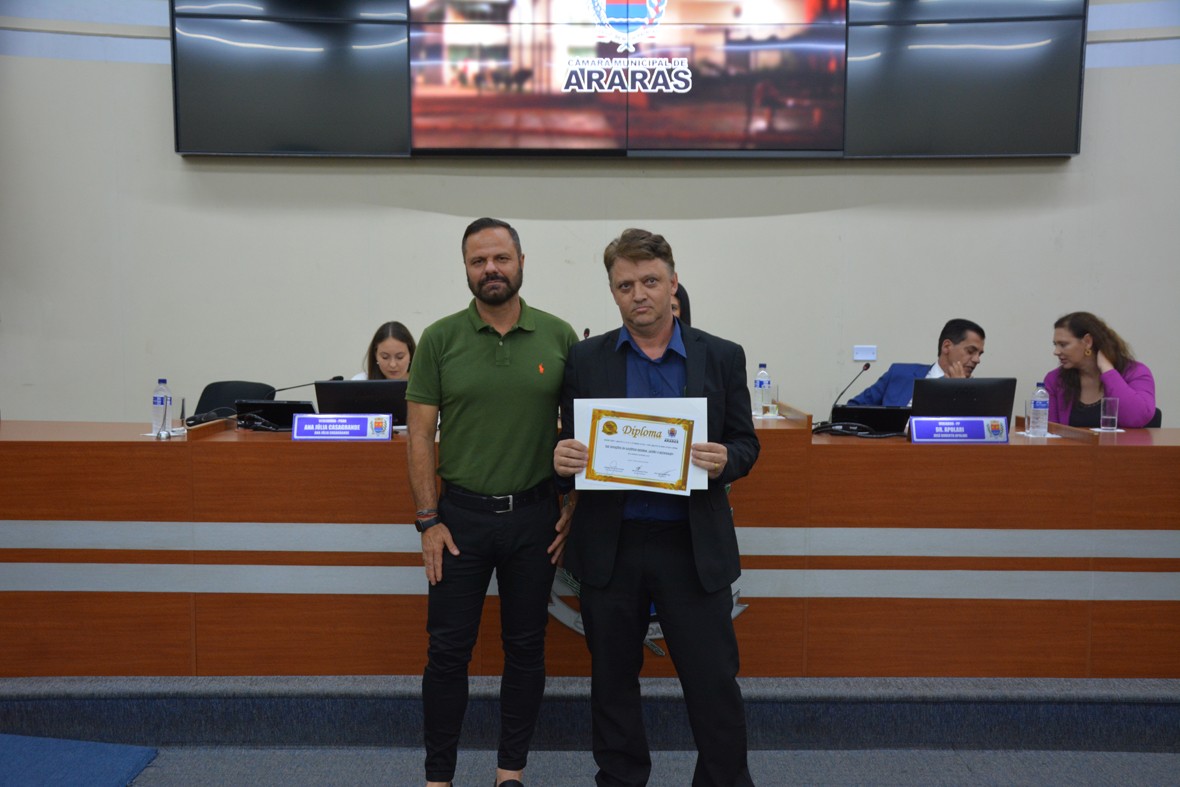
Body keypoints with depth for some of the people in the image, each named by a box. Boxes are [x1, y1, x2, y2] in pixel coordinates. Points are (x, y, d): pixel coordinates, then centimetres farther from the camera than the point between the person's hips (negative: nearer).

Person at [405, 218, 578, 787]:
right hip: (461, 515, -1)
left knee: (525, 647, 12)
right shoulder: (440, 339, -2)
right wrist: (428, 520, -5)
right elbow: (420, 435, -1)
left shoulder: (559, 336, 0)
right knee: (448, 651, 6)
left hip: (536, 516, 1)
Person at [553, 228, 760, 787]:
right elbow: (569, 446, 6)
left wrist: (724, 461, -18)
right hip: (609, 546, 1)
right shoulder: (586, 359, 2)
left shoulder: (722, 358, 2)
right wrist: (563, 460, -17)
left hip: (693, 547, -1)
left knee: (715, 684, 5)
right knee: (612, 679, 15)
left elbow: (745, 444, 4)